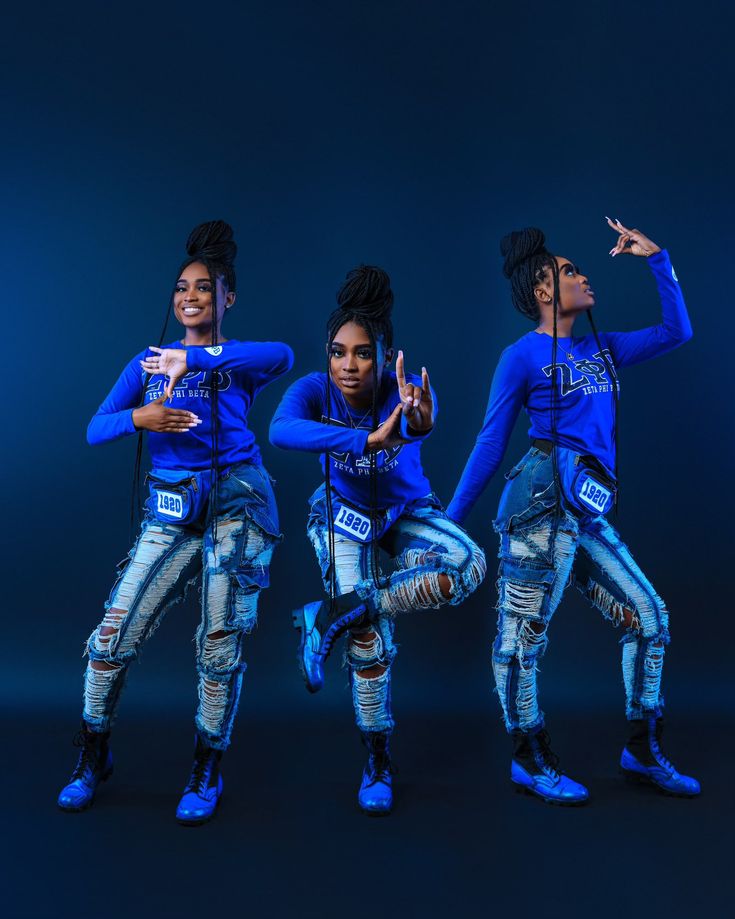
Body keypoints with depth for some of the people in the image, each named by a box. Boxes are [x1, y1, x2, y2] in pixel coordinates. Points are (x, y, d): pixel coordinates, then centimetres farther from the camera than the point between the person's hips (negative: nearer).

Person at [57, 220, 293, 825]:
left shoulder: (238, 363, 2)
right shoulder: (149, 362, 13)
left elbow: (282, 354, -23)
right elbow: (97, 429, 5)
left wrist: (193, 359, -29)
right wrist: (140, 418, -17)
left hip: (236, 502, -3)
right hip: (172, 512, 3)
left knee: (221, 643, 1)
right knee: (115, 633, -3)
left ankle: (207, 772, 21)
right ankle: (94, 757, 21)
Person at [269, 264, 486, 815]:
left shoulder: (406, 394, -28)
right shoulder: (315, 389, -26)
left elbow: (421, 427, -52)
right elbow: (280, 431, -49)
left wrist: (419, 422, -77)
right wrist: (368, 441, -62)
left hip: (408, 511, 1)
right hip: (344, 514, -1)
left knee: (467, 566, -27)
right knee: (371, 643, -7)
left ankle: (332, 617, -14)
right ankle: (378, 765, 17)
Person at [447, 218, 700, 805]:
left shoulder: (601, 350, 18)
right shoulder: (523, 356, -1)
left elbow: (677, 331, 20)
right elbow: (490, 446, -1)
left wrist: (656, 259, 16)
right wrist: (449, 521, -2)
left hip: (586, 515, 8)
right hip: (544, 502, -7)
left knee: (649, 618, 8)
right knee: (523, 638, -2)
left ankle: (643, 751, 22)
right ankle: (530, 762, 16)